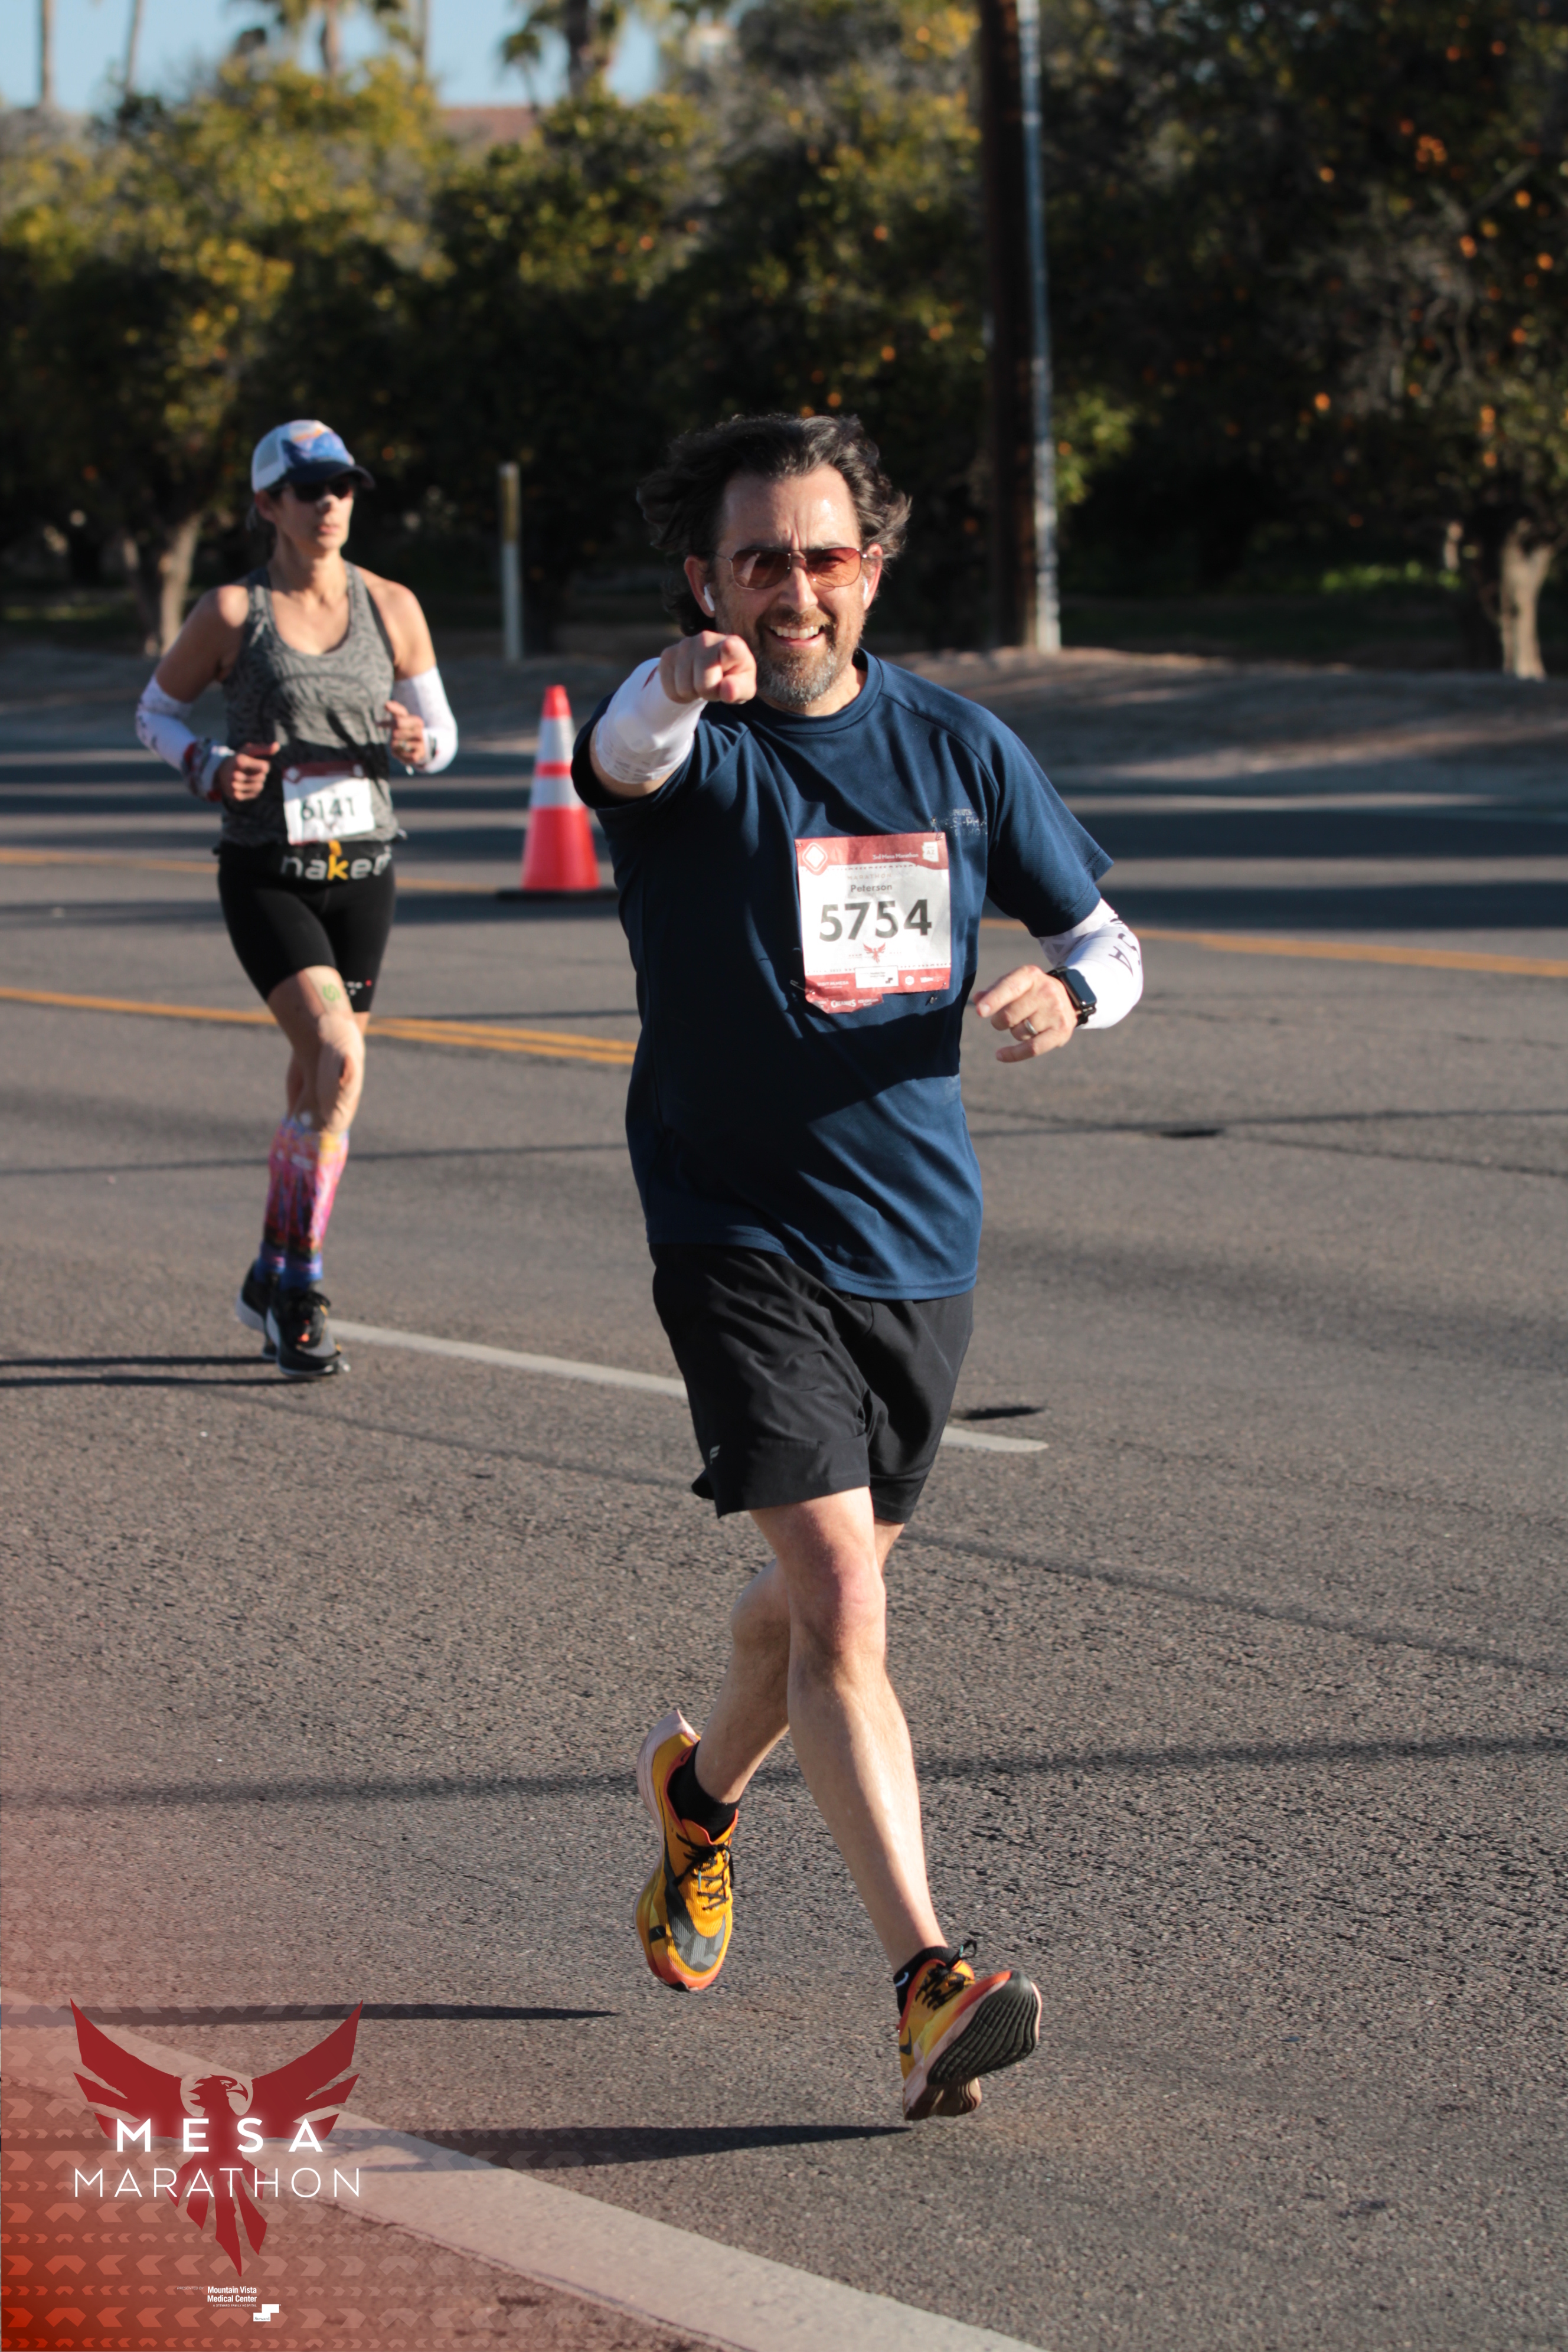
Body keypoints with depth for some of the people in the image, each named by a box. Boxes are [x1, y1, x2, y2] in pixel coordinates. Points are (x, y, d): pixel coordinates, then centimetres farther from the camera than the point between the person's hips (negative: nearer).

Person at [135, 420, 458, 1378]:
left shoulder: (392, 607, 4)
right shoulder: (232, 612, -4)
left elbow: (442, 733, 11)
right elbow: (156, 711, 8)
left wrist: (416, 744, -12)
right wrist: (210, 768, -11)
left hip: (363, 871, 4)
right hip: (266, 872, -4)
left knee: (319, 1082, 10)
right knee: (339, 1058, -21)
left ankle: (272, 1280, 29)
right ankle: (302, 1287, -11)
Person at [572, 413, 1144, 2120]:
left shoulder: (958, 748, 4)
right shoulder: (687, 742, -9)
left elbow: (1102, 937, 12)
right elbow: (626, 756, -35)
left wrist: (1064, 989, -13)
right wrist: (681, 689, -59)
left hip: (921, 1242, 5)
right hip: (740, 1239, -5)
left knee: (823, 1583, 21)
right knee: (837, 1592, -18)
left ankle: (700, 1789, 51)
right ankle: (928, 1985, -24)